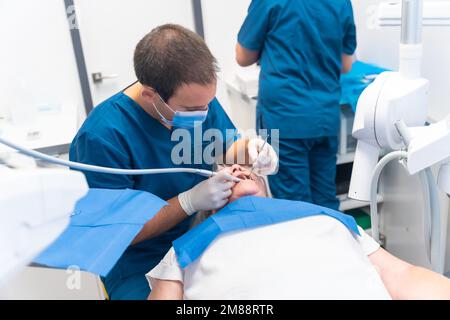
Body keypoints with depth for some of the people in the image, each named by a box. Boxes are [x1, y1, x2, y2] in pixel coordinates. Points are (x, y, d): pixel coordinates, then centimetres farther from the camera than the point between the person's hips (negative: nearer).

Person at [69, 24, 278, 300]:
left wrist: (250, 149, -19)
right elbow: (117, 234, -21)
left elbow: (227, 145, 5)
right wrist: (189, 201, -32)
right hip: (136, 258, -4)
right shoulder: (103, 137, -29)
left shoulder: (197, 97, -12)